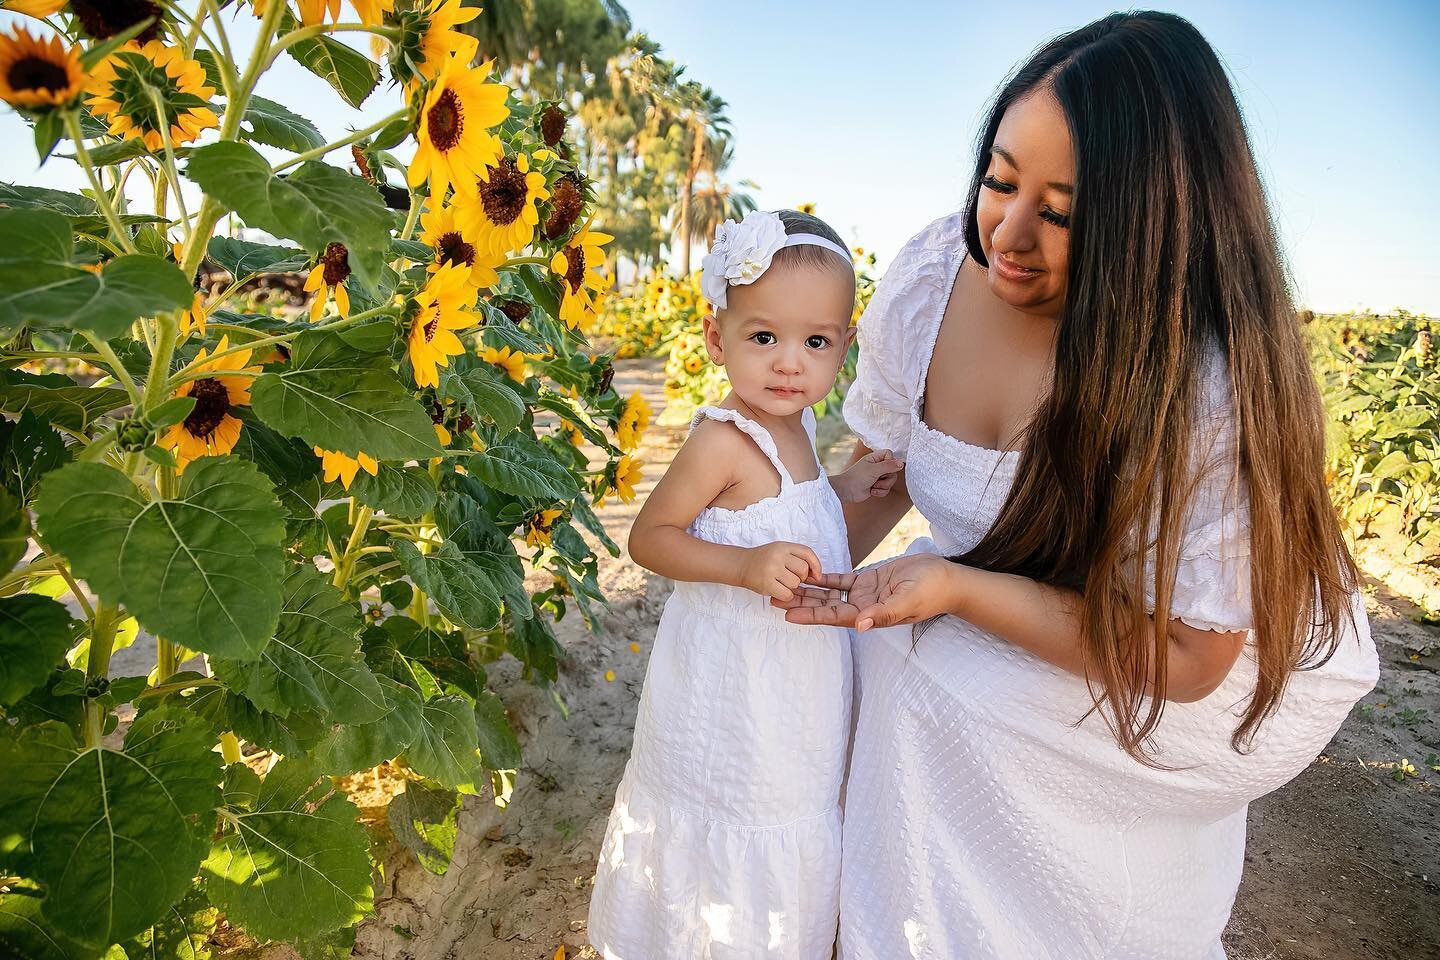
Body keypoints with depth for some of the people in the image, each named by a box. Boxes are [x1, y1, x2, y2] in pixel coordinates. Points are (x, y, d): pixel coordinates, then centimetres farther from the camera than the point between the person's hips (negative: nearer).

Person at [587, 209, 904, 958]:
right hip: (736, 692, -9)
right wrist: (744, 566, -35)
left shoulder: (791, 424, 1)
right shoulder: (724, 439, -25)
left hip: (790, 681, 9)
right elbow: (649, 535, -22)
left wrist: (840, 488, 2)